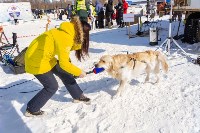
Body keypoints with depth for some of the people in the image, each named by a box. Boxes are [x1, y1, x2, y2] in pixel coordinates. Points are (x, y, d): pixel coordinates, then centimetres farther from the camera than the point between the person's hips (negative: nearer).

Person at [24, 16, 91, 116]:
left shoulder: (70, 32, 1)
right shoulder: (65, 37, -27)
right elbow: (63, 63, -25)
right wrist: (79, 72, -13)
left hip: (45, 57, 9)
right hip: (36, 60, -9)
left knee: (65, 74, 14)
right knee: (52, 87, 2)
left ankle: (78, 96, 31)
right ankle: (31, 110, 17)